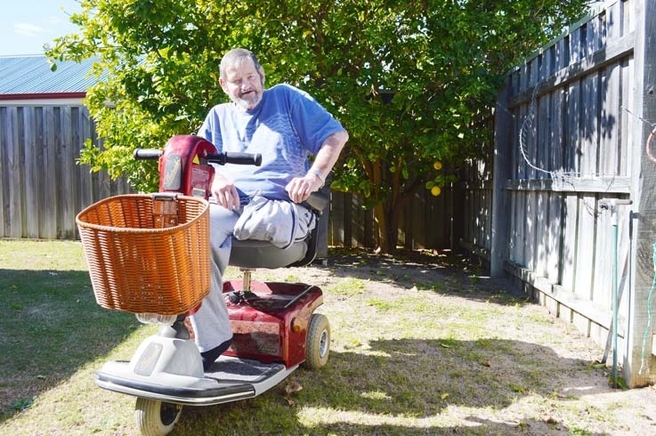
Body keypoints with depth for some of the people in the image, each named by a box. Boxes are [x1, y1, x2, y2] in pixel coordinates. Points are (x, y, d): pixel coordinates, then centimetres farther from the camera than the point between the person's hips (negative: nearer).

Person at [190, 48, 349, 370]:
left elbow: (336, 135, 6)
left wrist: (315, 176, -11)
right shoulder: (218, 116, 26)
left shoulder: (286, 98, 15)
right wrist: (214, 177, -8)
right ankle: (211, 340, -25)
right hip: (229, 207, 4)